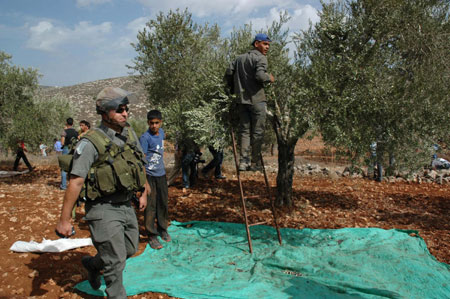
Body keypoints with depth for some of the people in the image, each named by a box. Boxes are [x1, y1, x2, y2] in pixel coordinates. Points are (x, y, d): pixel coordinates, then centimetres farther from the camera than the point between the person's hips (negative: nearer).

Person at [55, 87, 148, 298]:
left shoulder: (130, 134, 4)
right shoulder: (91, 142, -17)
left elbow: (140, 165, 17)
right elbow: (75, 182, -18)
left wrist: (143, 193, 20)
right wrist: (64, 219, -18)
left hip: (127, 206, 8)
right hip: (104, 210, -7)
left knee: (130, 250, 23)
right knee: (116, 261, 1)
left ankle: (92, 264, 48)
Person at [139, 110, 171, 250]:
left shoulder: (161, 132, 6)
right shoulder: (145, 137, -15)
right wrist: (144, 181, -21)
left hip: (161, 174, 7)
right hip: (150, 176, -6)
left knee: (163, 204, 14)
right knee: (151, 206, -2)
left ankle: (162, 229, 31)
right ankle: (152, 236, 9)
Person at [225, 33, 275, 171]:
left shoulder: (239, 58, 17)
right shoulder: (261, 58, -5)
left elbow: (228, 73, 10)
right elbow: (259, 75, -21)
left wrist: (234, 88, 22)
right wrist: (269, 78, -2)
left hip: (241, 99, 6)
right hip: (256, 99, -6)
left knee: (244, 130, 8)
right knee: (257, 131, 2)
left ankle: (243, 161, 2)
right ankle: (255, 163, 8)